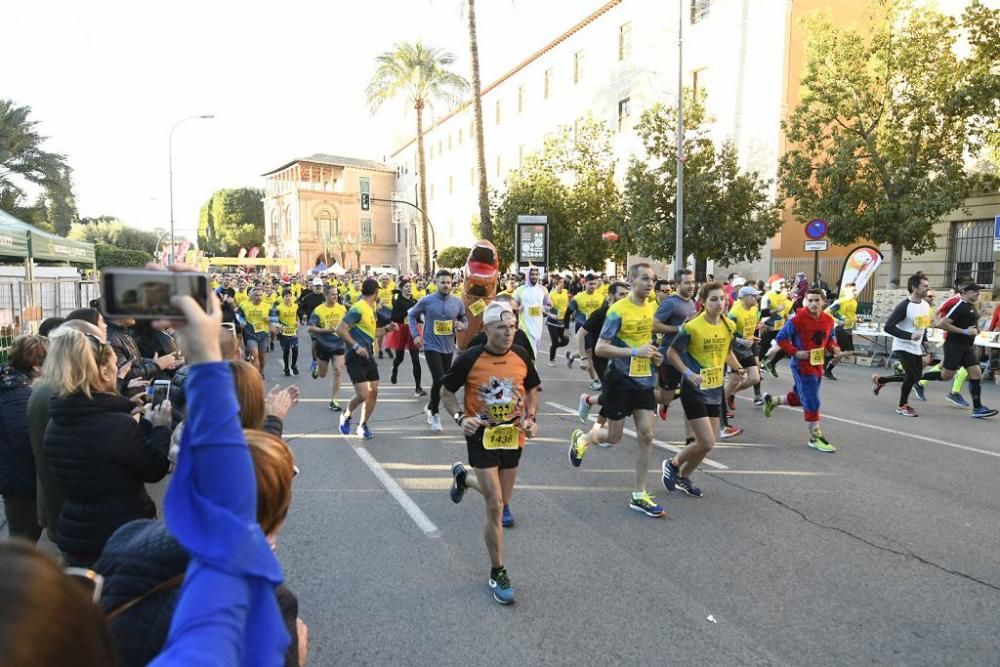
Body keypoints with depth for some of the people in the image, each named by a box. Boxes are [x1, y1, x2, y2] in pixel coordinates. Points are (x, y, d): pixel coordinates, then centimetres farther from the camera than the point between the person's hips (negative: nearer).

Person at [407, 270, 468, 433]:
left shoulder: (458, 302, -1)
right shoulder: (426, 301, -9)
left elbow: (464, 320, 12)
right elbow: (411, 315, 4)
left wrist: (462, 326, -11)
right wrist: (415, 335, -5)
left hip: (448, 348, 4)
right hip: (431, 346, -4)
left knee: (443, 381, 14)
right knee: (438, 379, -16)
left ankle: (430, 407, 40)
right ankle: (434, 414, 4)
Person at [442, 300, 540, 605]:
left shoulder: (522, 357, -5)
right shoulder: (470, 359, -15)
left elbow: (532, 390, 11)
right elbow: (446, 392, -3)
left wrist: (531, 418, -5)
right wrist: (460, 417, -19)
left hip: (512, 438, 5)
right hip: (482, 438, -4)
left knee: (501, 500, 20)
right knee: (495, 507, -7)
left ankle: (462, 476, 49)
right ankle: (498, 573, 12)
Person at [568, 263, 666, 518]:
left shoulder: (652, 308, 6)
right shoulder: (618, 310, -15)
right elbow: (600, 348, -18)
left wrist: (654, 354, 3)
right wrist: (636, 351, -23)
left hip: (645, 380, 6)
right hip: (621, 380, -6)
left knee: (646, 434, 0)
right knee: (614, 436, 5)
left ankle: (639, 496, 10)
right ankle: (582, 438, 40)